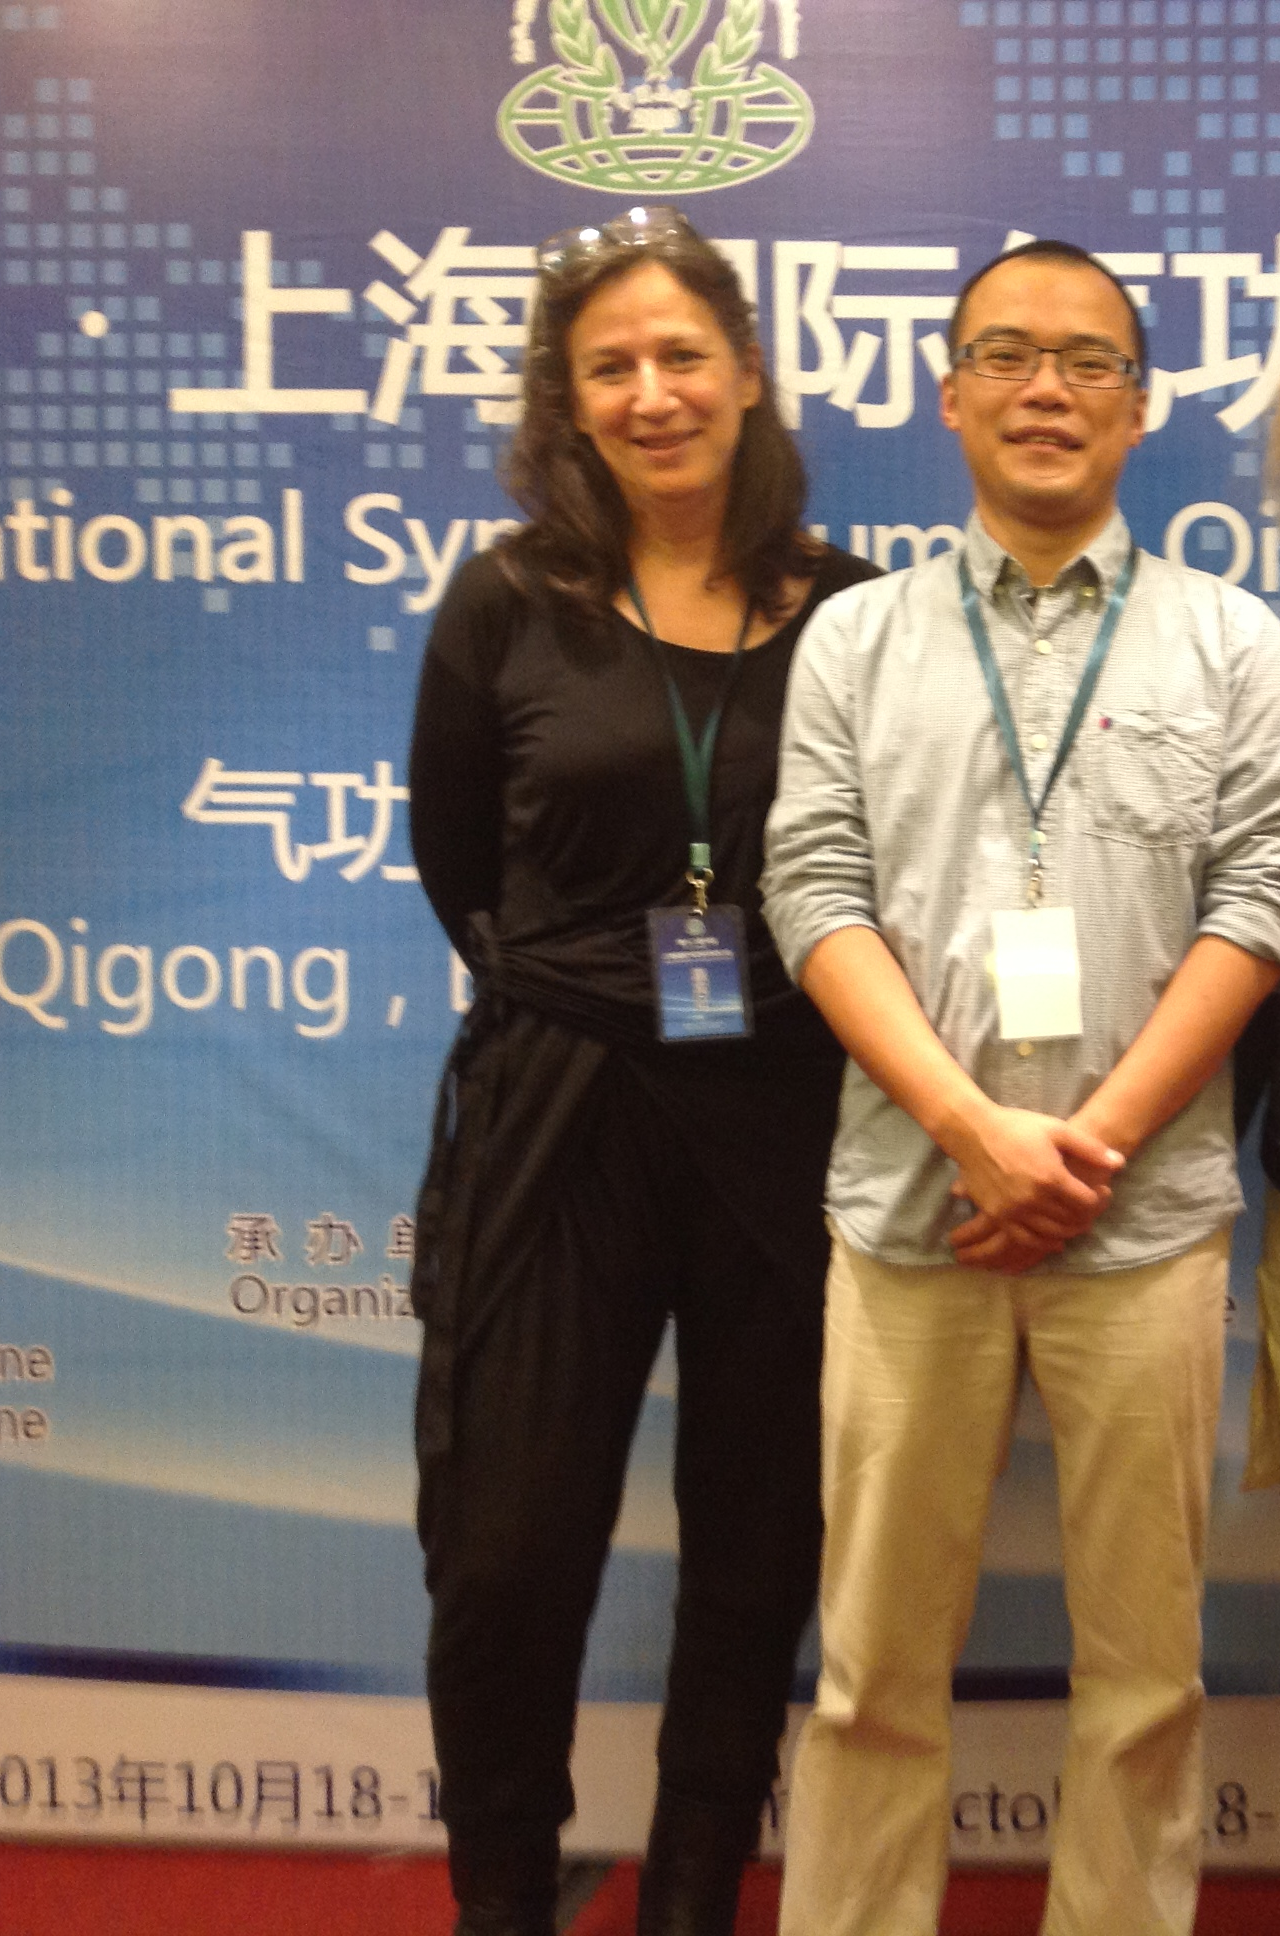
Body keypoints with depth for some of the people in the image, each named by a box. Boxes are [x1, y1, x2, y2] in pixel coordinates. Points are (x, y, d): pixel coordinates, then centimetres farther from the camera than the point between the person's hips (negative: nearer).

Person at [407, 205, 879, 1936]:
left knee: (756, 1551, 11)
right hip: (556, 1122, -1)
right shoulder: (508, 608, -1)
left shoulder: (848, 610, 0)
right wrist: (577, 992, 7)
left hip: (785, 1129, 1)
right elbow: (455, 862, 10)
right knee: (508, 1551, 3)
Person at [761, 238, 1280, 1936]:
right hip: (909, 1205, 0)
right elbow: (816, 894, 0)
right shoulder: (856, 638, 9)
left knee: (1143, 1658, 8)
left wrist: (1095, 1140, -10)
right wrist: (974, 1130, -11)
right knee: (878, 1654, 7)